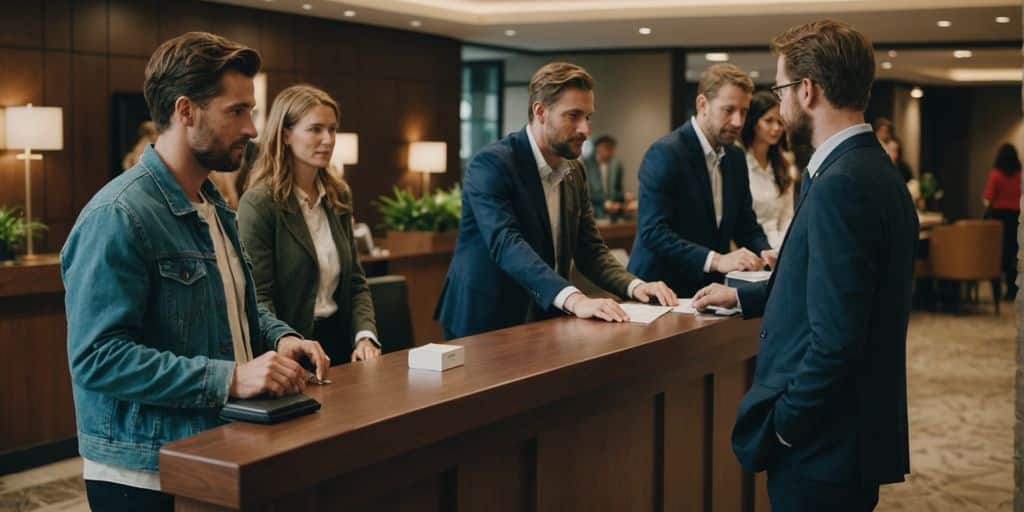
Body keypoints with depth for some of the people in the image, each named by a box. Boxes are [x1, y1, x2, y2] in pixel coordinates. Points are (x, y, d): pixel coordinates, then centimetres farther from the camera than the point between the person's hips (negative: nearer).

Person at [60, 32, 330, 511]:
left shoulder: (216, 207, 11)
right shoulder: (118, 216, -20)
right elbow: (98, 356, -26)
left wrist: (280, 337, 0)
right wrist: (228, 378, -30)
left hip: (223, 456, 9)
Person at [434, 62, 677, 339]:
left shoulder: (574, 171, 9)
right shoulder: (492, 163, -15)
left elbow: (590, 249, 10)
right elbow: (505, 244, -27)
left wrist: (634, 286, -9)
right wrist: (574, 299, -39)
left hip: (544, 323, 7)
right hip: (487, 324, -6)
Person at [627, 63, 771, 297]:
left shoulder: (736, 158, 11)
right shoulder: (664, 153, -12)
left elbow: (747, 226, 16)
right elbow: (653, 232, -19)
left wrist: (767, 254, -5)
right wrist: (716, 260, -27)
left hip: (711, 287, 7)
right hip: (662, 289, -7)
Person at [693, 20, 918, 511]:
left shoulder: (842, 183, -22)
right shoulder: (871, 168, 8)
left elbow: (833, 338, -26)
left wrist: (783, 422, -15)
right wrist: (742, 296, 28)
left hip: (821, 447, -9)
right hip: (847, 434, 9)